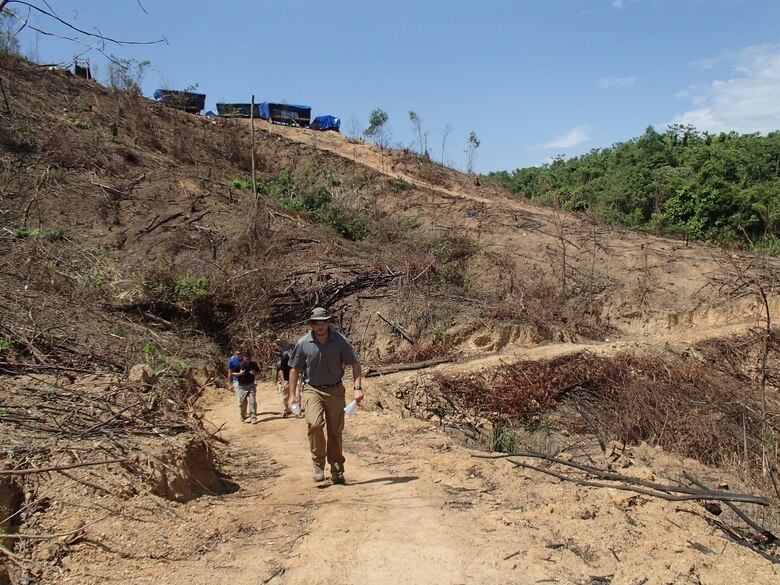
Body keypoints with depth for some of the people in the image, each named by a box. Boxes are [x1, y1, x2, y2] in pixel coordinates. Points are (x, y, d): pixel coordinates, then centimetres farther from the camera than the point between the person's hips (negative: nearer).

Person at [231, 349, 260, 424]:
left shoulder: (254, 365, -5)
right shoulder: (239, 365, -12)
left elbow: (258, 372, 10)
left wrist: (255, 373, -13)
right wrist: (239, 374, -21)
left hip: (251, 385, 1)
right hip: (241, 386, -1)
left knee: (252, 401, -6)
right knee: (242, 402, 4)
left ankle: (253, 417, 1)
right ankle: (243, 417, 22)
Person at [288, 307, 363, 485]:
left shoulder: (340, 341, -8)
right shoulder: (303, 343, -6)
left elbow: (355, 363, -1)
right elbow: (294, 368, 4)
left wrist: (358, 387, -12)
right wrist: (292, 395, 2)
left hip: (335, 390, 1)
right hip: (312, 390, -1)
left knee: (335, 432, 6)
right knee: (315, 423, -24)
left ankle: (337, 471, 21)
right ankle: (318, 465, -6)